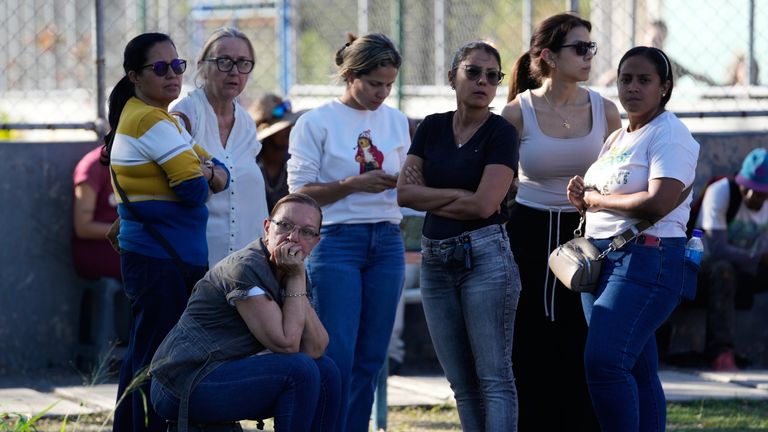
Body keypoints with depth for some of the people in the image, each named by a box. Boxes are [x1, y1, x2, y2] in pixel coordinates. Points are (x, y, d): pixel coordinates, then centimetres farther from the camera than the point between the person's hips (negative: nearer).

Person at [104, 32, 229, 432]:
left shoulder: (163, 119, 18)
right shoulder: (152, 121, -12)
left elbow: (218, 174, 15)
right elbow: (195, 189, -16)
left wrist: (209, 171, -7)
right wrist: (204, 176, 5)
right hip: (162, 260, -10)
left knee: (141, 356, 13)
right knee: (158, 359, -11)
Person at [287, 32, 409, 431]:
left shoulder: (396, 122, 12)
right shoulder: (317, 123, -3)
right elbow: (301, 192, -5)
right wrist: (355, 184, -17)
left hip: (387, 242, 5)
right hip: (337, 242, -5)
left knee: (371, 358, 5)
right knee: (337, 357, -10)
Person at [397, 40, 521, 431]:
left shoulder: (501, 133, -5)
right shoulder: (432, 128, 10)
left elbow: (484, 205, -14)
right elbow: (404, 193, 2)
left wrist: (428, 197, -1)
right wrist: (458, 194, -7)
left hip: (484, 256, -6)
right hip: (435, 261, 6)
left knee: (494, 378, -8)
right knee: (462, 382, 7)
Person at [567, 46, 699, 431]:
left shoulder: (670, 135, -7)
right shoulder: (616, 140, 20)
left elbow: (659, 202, -21)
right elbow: (596, 198, 27)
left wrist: (598, 199, -7)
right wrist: (581, 195, 2)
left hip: (646, 259, -9)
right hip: (599, 260, 9)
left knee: (603, 361, -21)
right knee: (635, 371, 8)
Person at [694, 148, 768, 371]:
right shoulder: (720, 193, -21)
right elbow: (716, 249, -31)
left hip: (747, 272, 5)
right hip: (706, 267, -5)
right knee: (722, 270, -39)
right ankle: (721, 354, -42)